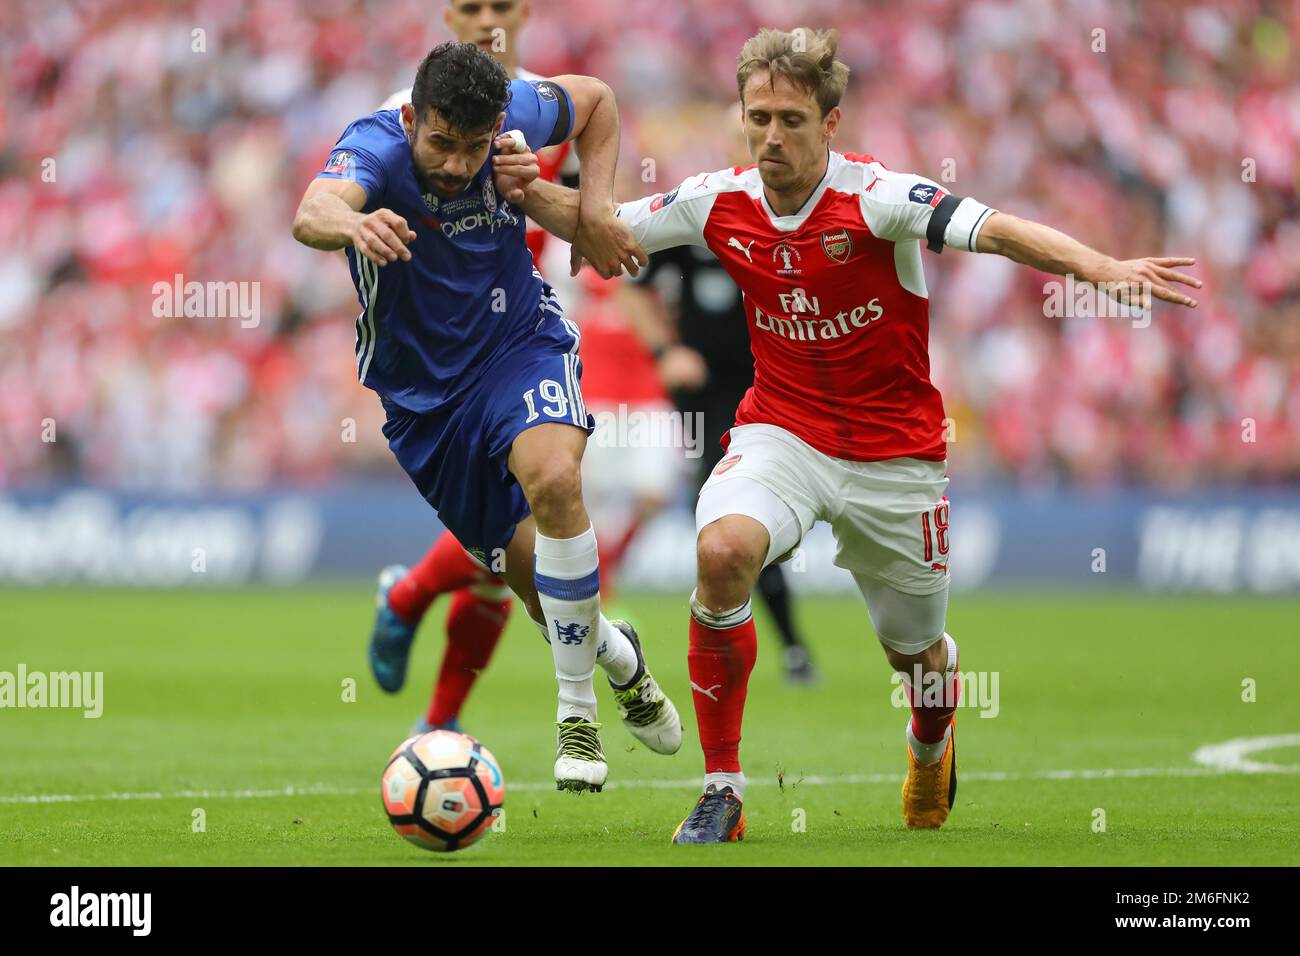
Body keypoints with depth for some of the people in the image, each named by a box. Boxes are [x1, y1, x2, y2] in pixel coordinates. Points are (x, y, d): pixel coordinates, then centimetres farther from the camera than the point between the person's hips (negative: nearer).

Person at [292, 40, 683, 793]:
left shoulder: (513, 116, -15)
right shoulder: (375, 147, -26)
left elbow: (596, 99, 9)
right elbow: (312, 213, -50)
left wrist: (596, 208, -4)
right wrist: (353, 224, -73)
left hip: (520, 344, 0)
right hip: (422, 387, 0)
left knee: (553, 478, -31)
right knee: (531, 574, 3)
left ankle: (578, 715, -18)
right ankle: (621, 660, 39)